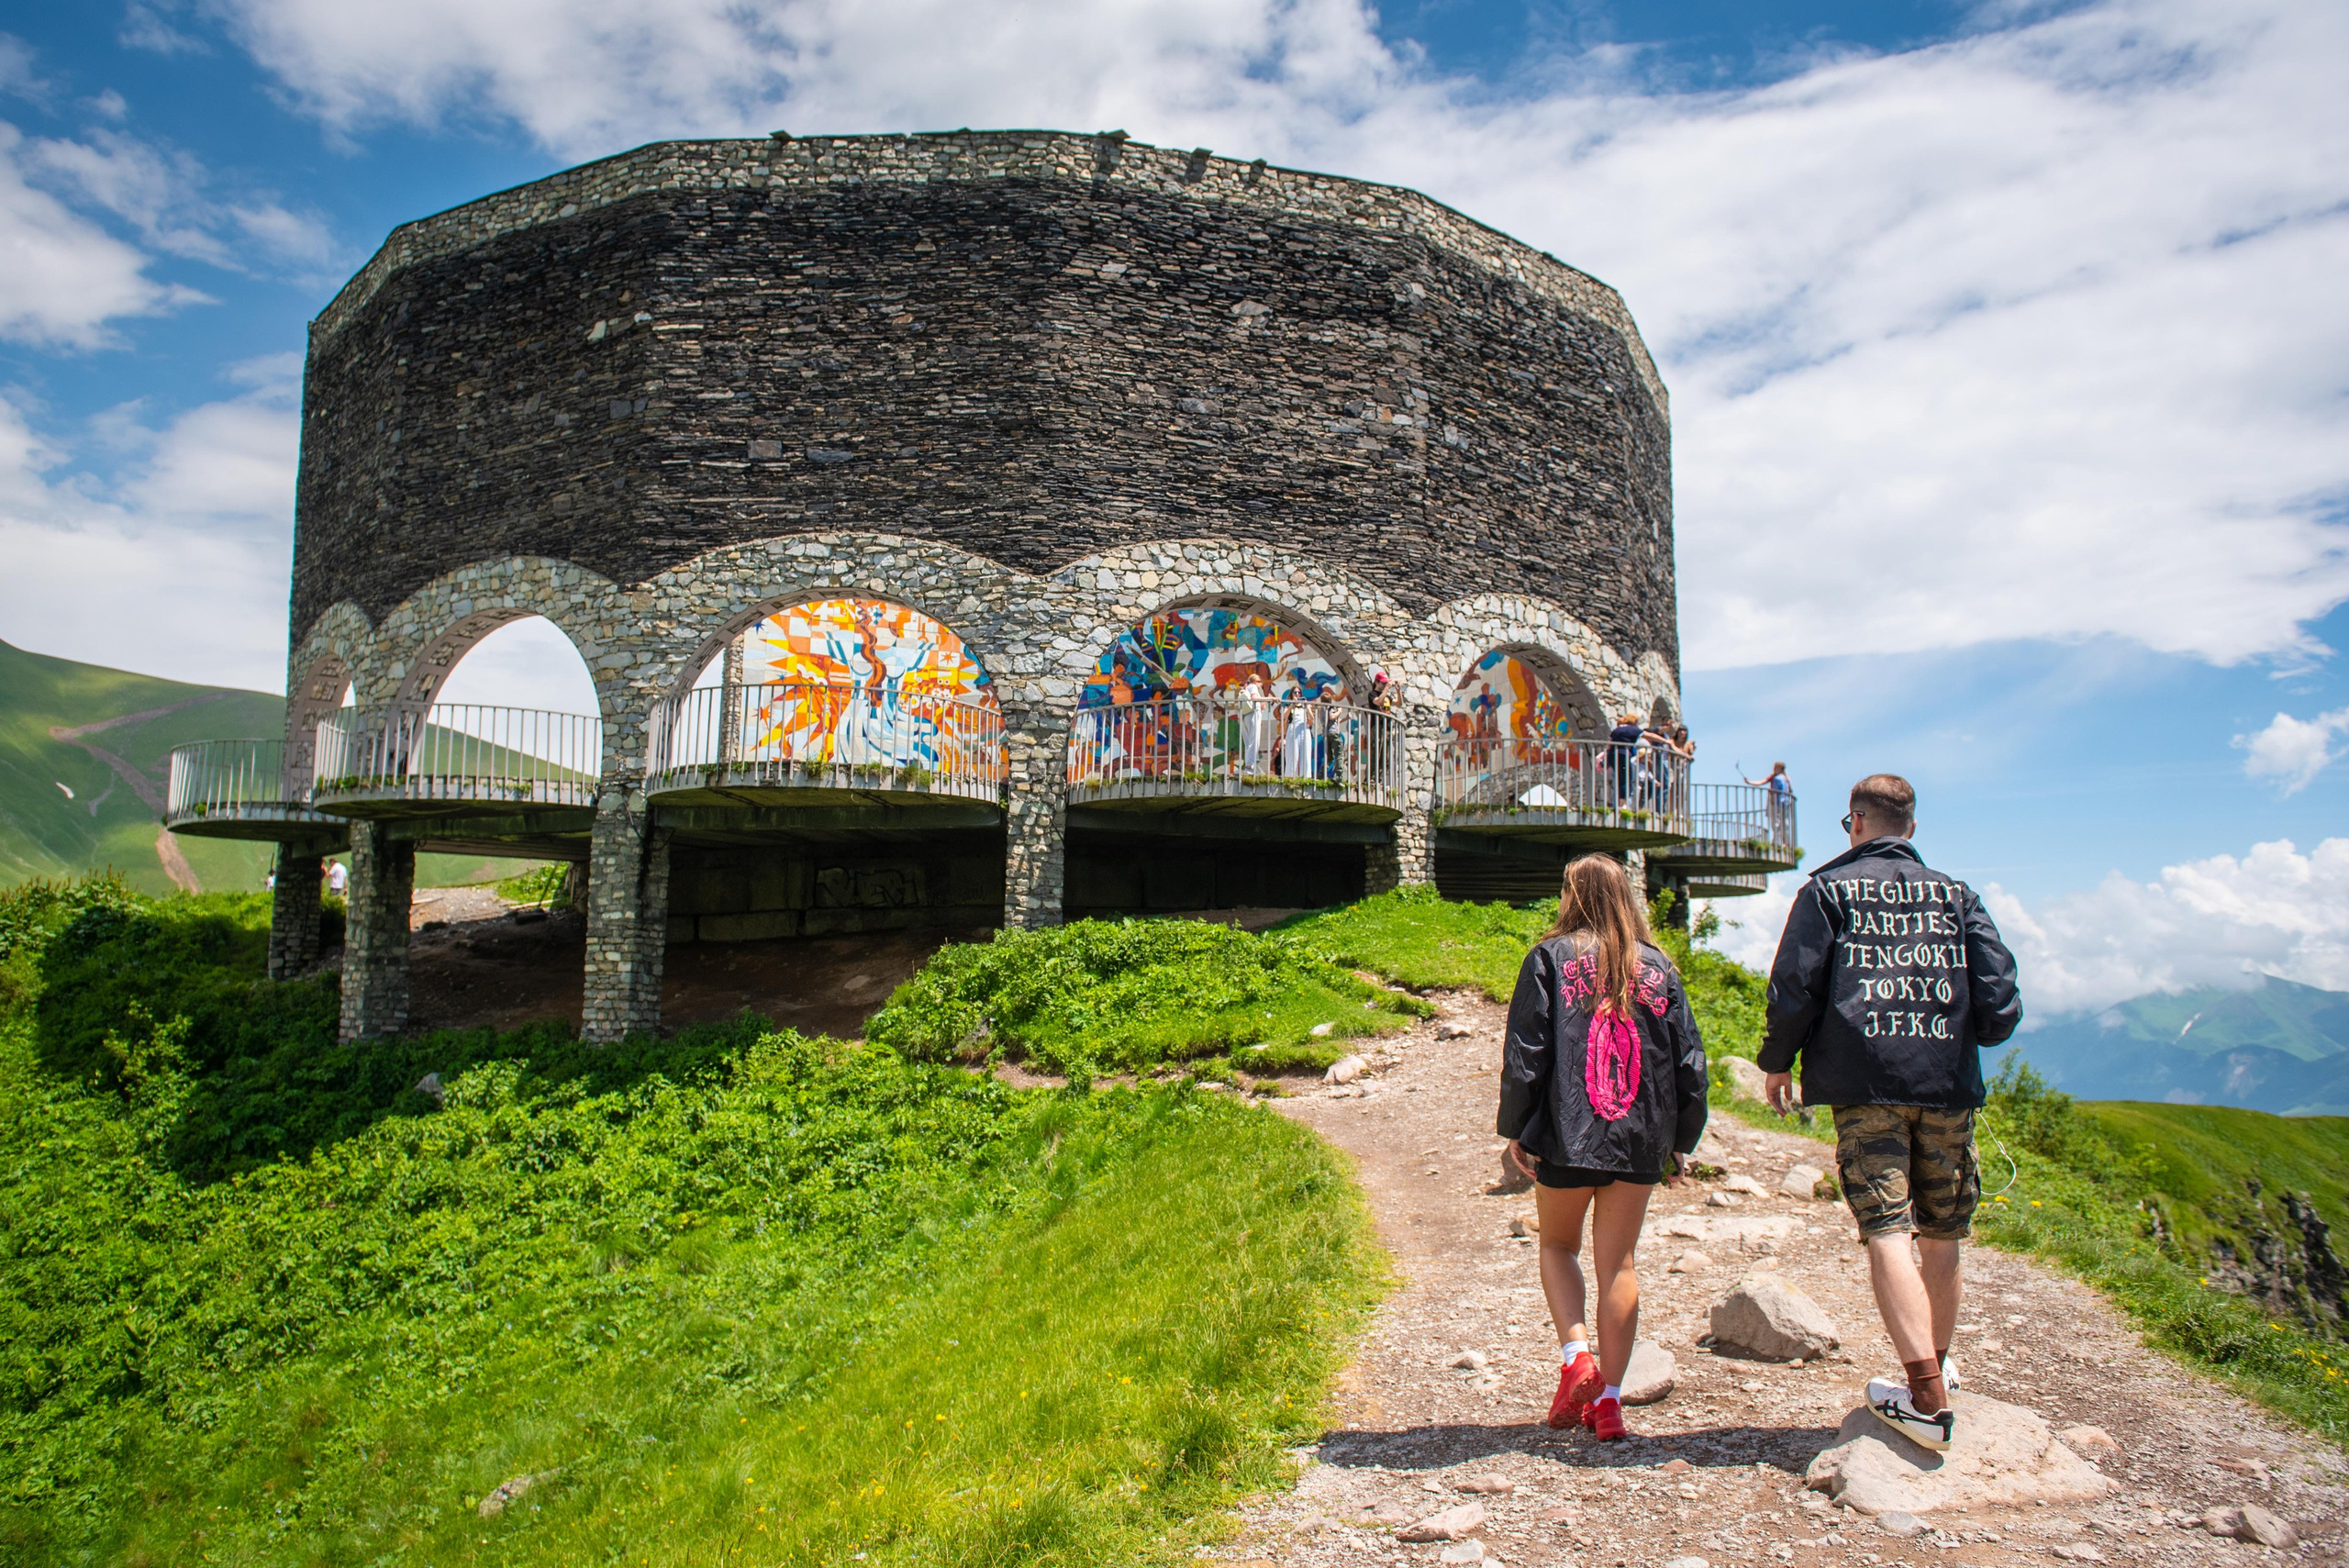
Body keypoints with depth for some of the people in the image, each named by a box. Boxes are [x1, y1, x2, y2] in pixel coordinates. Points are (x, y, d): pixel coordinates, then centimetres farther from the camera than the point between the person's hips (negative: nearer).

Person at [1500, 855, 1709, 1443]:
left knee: (1558, 1246, 17)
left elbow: (1525, 1051, -7)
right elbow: (1689, 1060, 6)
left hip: (1566, 1135, -2)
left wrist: (1515, 1128, 1)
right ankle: (1610, 1399, 9)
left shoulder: (1550, 958, -2)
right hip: (1640, 1140, 2)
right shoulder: (1657, 966, 7)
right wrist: (1680, 1140, 15)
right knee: (1618, 1262, 9)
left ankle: (1576, 1355, -3)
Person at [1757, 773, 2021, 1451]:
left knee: (1887, 1231, -8)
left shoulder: (1829, 889, 4)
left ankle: (1927, 1398, -16)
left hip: (1865, 1083, -3)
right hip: (1948, 1084, 3)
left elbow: (1795, 986, -4)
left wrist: (1777, 1061, 9)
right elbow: (2001, 994, 5)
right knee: (1942, 1236, 15)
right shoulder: (1955, 895, 12)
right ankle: (1937, 1367, 31)